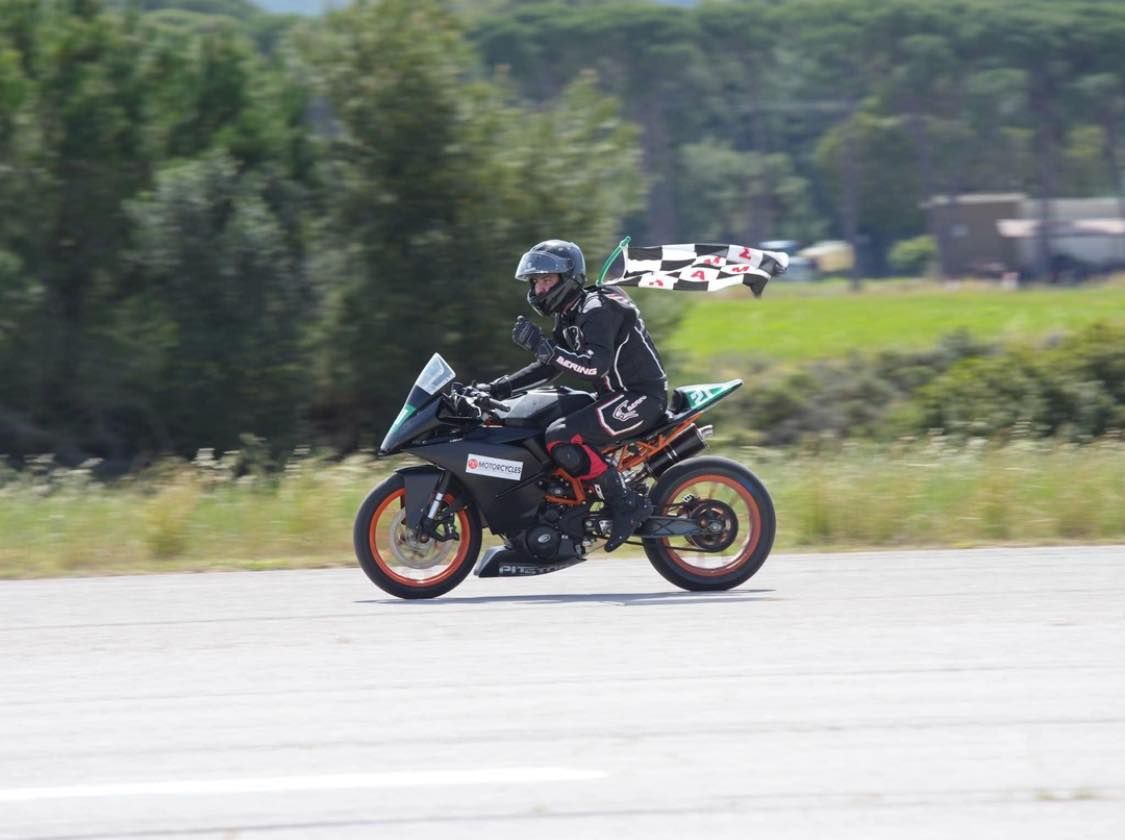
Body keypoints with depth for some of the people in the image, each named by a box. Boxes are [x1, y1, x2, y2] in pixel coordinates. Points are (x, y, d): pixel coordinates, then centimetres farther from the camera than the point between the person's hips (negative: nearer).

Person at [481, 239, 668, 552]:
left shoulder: (597, 308, -17)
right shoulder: (569, 318, 14)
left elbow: (596, 364, -30)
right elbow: (549, 368, 21)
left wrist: (543, 346, -35)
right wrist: (497, 389, 11)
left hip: (641, 397, -11)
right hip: (618, 396, 11)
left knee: (561, 438, -26)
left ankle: (627, 505, -19)